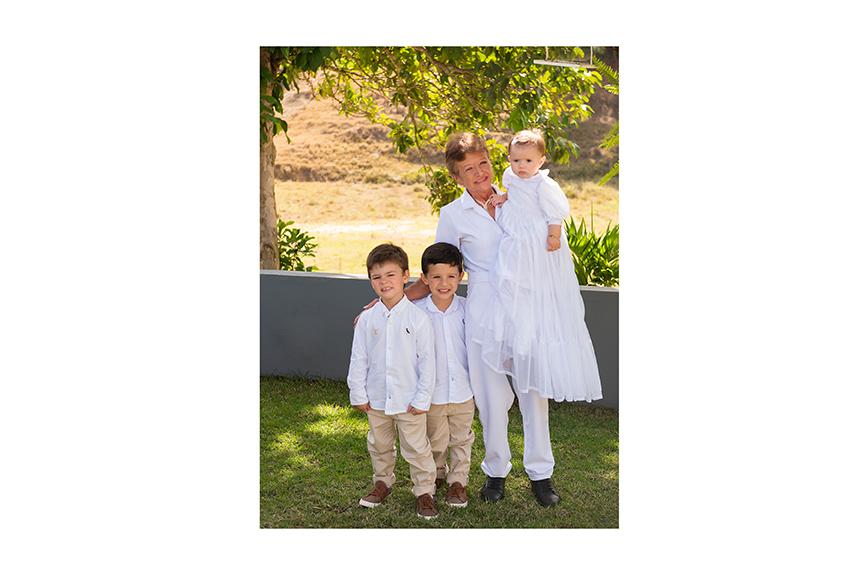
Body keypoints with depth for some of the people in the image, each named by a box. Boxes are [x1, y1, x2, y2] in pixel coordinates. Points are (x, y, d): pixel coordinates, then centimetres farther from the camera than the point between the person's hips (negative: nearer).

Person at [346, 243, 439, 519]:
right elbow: (358, 359, 3)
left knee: (417, 448, 6)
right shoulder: (367, 318, -4)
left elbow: (427, 361, -9)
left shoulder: (418, 318, -12)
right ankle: (382, 482, 40)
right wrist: (358, 393, 1)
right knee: (379, 446, 20)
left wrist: (422, 398, -9)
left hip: (409, 400, -3)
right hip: (376, 398, 3)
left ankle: (424, 491, 21)